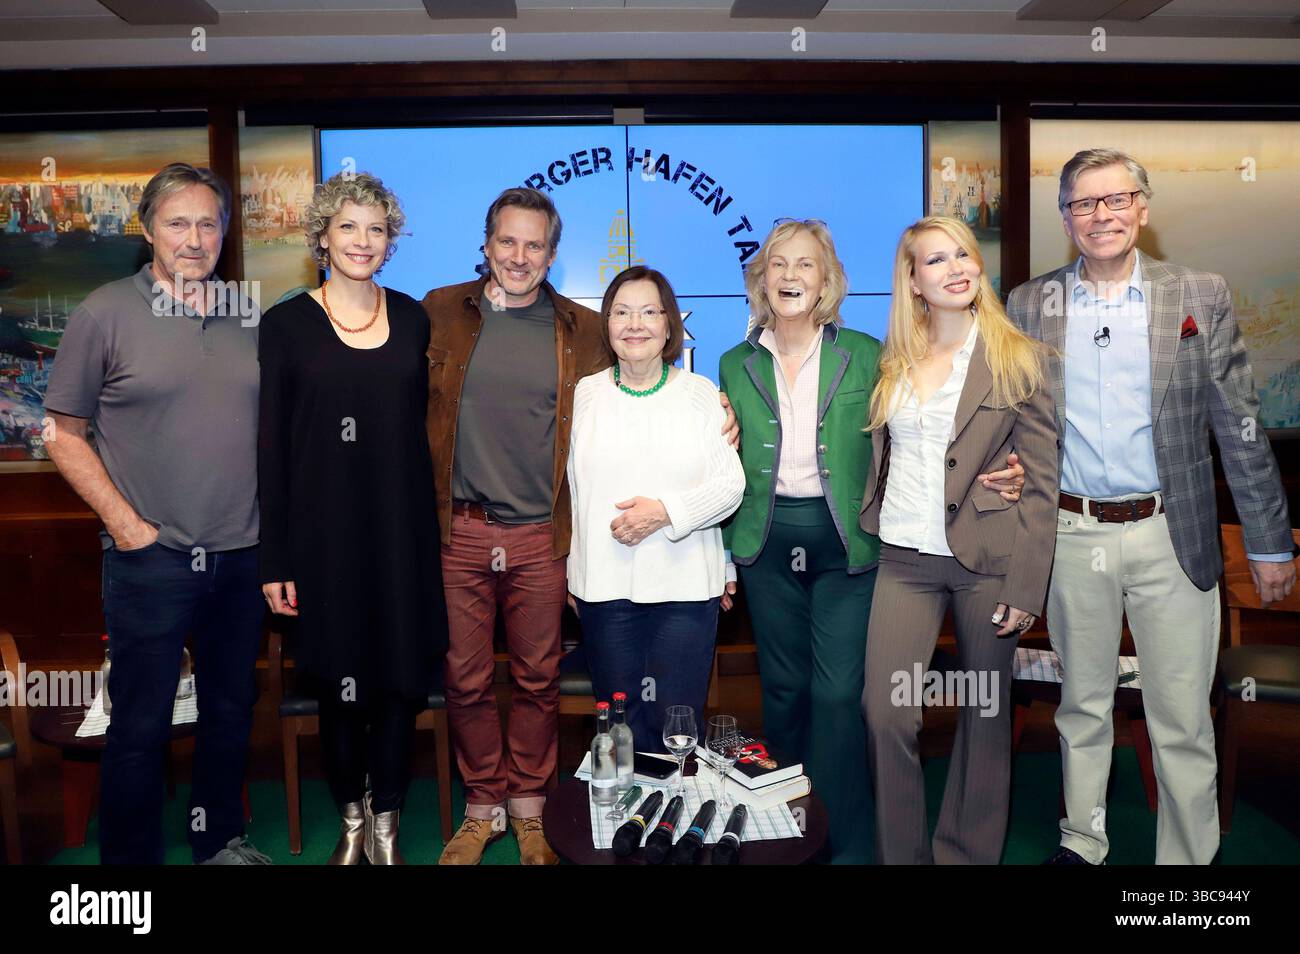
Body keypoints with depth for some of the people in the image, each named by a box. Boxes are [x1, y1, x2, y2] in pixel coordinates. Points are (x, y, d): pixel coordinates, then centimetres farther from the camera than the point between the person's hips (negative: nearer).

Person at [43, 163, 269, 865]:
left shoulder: (249, 318, 7)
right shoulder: (106, 312, -4)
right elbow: (64, 434, -2)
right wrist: (126, 524, -9)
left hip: (242, 557, 4)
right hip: (151, 560, -4)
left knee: (231, 711, 17)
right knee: (141, 725, 6)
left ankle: (220, 840, 36)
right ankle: (129, 859, 24)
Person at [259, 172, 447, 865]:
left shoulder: (411, 317, 7)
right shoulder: (287, 323, 0)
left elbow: (423, 422, 11)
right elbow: (272, 443, -2)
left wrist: (433, 518, 5)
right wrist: (276, 558, -5)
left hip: (403, 526, 2)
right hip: (324, 528, -2)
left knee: (402, 672, 6)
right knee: (338, 677, 8)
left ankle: (386, 821, 26)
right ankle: (351, 818, 30)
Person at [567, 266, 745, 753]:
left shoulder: (699, 392, 5)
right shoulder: (585, 394, 8)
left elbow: (731, 484, -1)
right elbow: (570, 486, 9)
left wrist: (665, 511, -15)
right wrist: (569, 570, 6)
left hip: (686, 584, -1)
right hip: (604, 585, 1)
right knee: (621, 726, 7)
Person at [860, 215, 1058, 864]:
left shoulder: (1019, 358, -1)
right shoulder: (894, 362, 10)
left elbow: (1042, 482, -4)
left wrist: (1026, 585, -9)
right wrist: (868, 531, 6)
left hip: (987, 560, -2)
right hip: (906, 561, 3)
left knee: (984, 713, 9)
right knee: (885, 714, -4)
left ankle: (967, 853, 27)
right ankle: (902, 855, 15)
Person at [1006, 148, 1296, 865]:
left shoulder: (1201, 297, 0)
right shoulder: (1029, 305, 3)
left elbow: (1239, 428, 1)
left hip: (1172, 537, -1)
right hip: (1071, 536, 1)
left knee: (1183, 723, 6)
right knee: (1082, 706, 16)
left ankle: (1188, 858, 24)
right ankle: (1081, 845, 33)